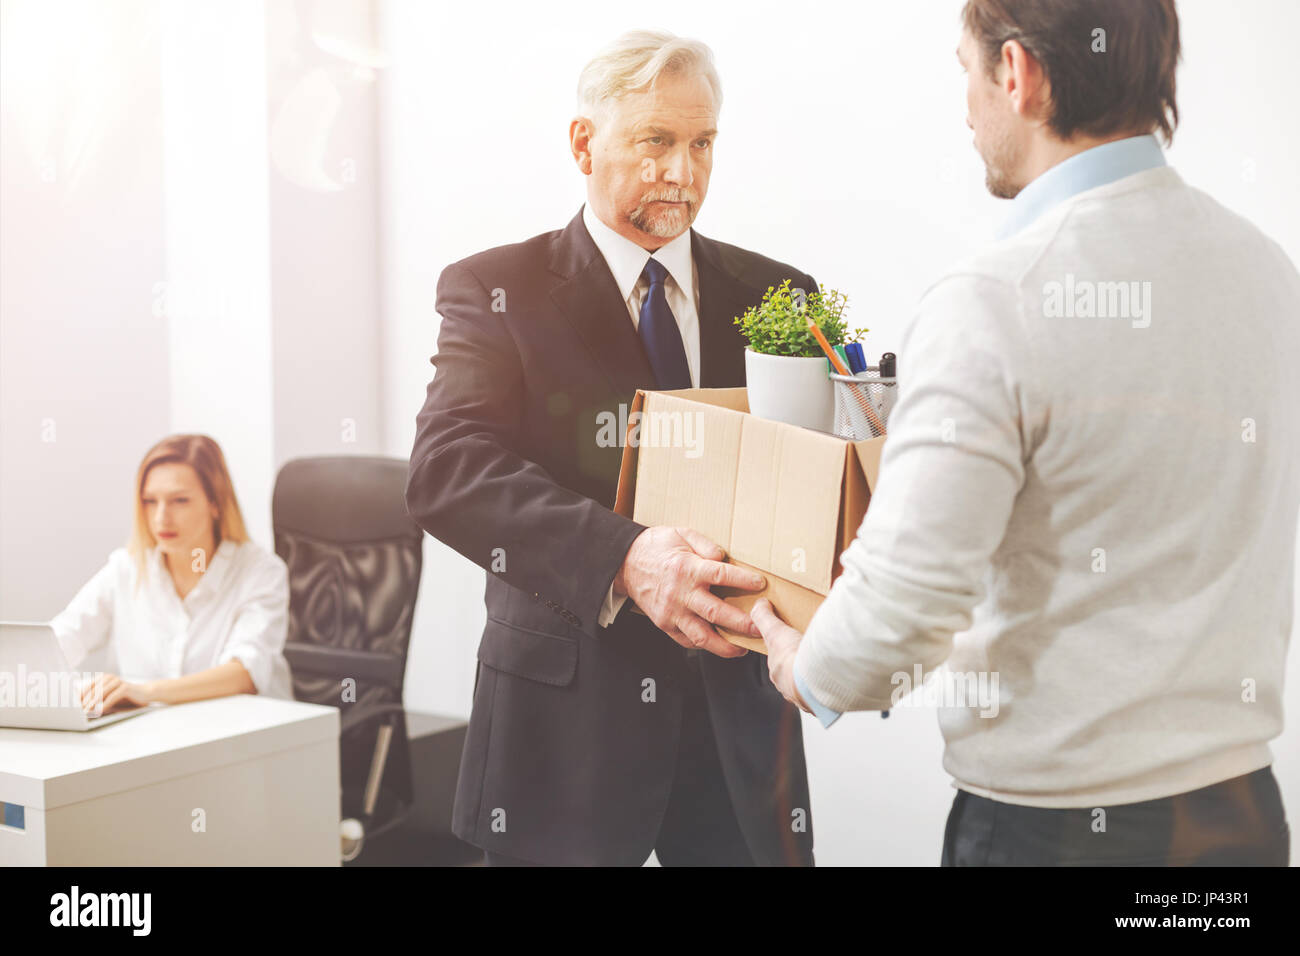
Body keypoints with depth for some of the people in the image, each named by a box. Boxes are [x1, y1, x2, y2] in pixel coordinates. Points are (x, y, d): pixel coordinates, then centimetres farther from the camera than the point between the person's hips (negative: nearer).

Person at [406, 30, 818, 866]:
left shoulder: (774, 296, 8)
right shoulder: (495, 290, -2)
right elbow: (447, 467, -16)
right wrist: (622, 558, -31)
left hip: (738, 705, 3)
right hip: (567, 710, -2)